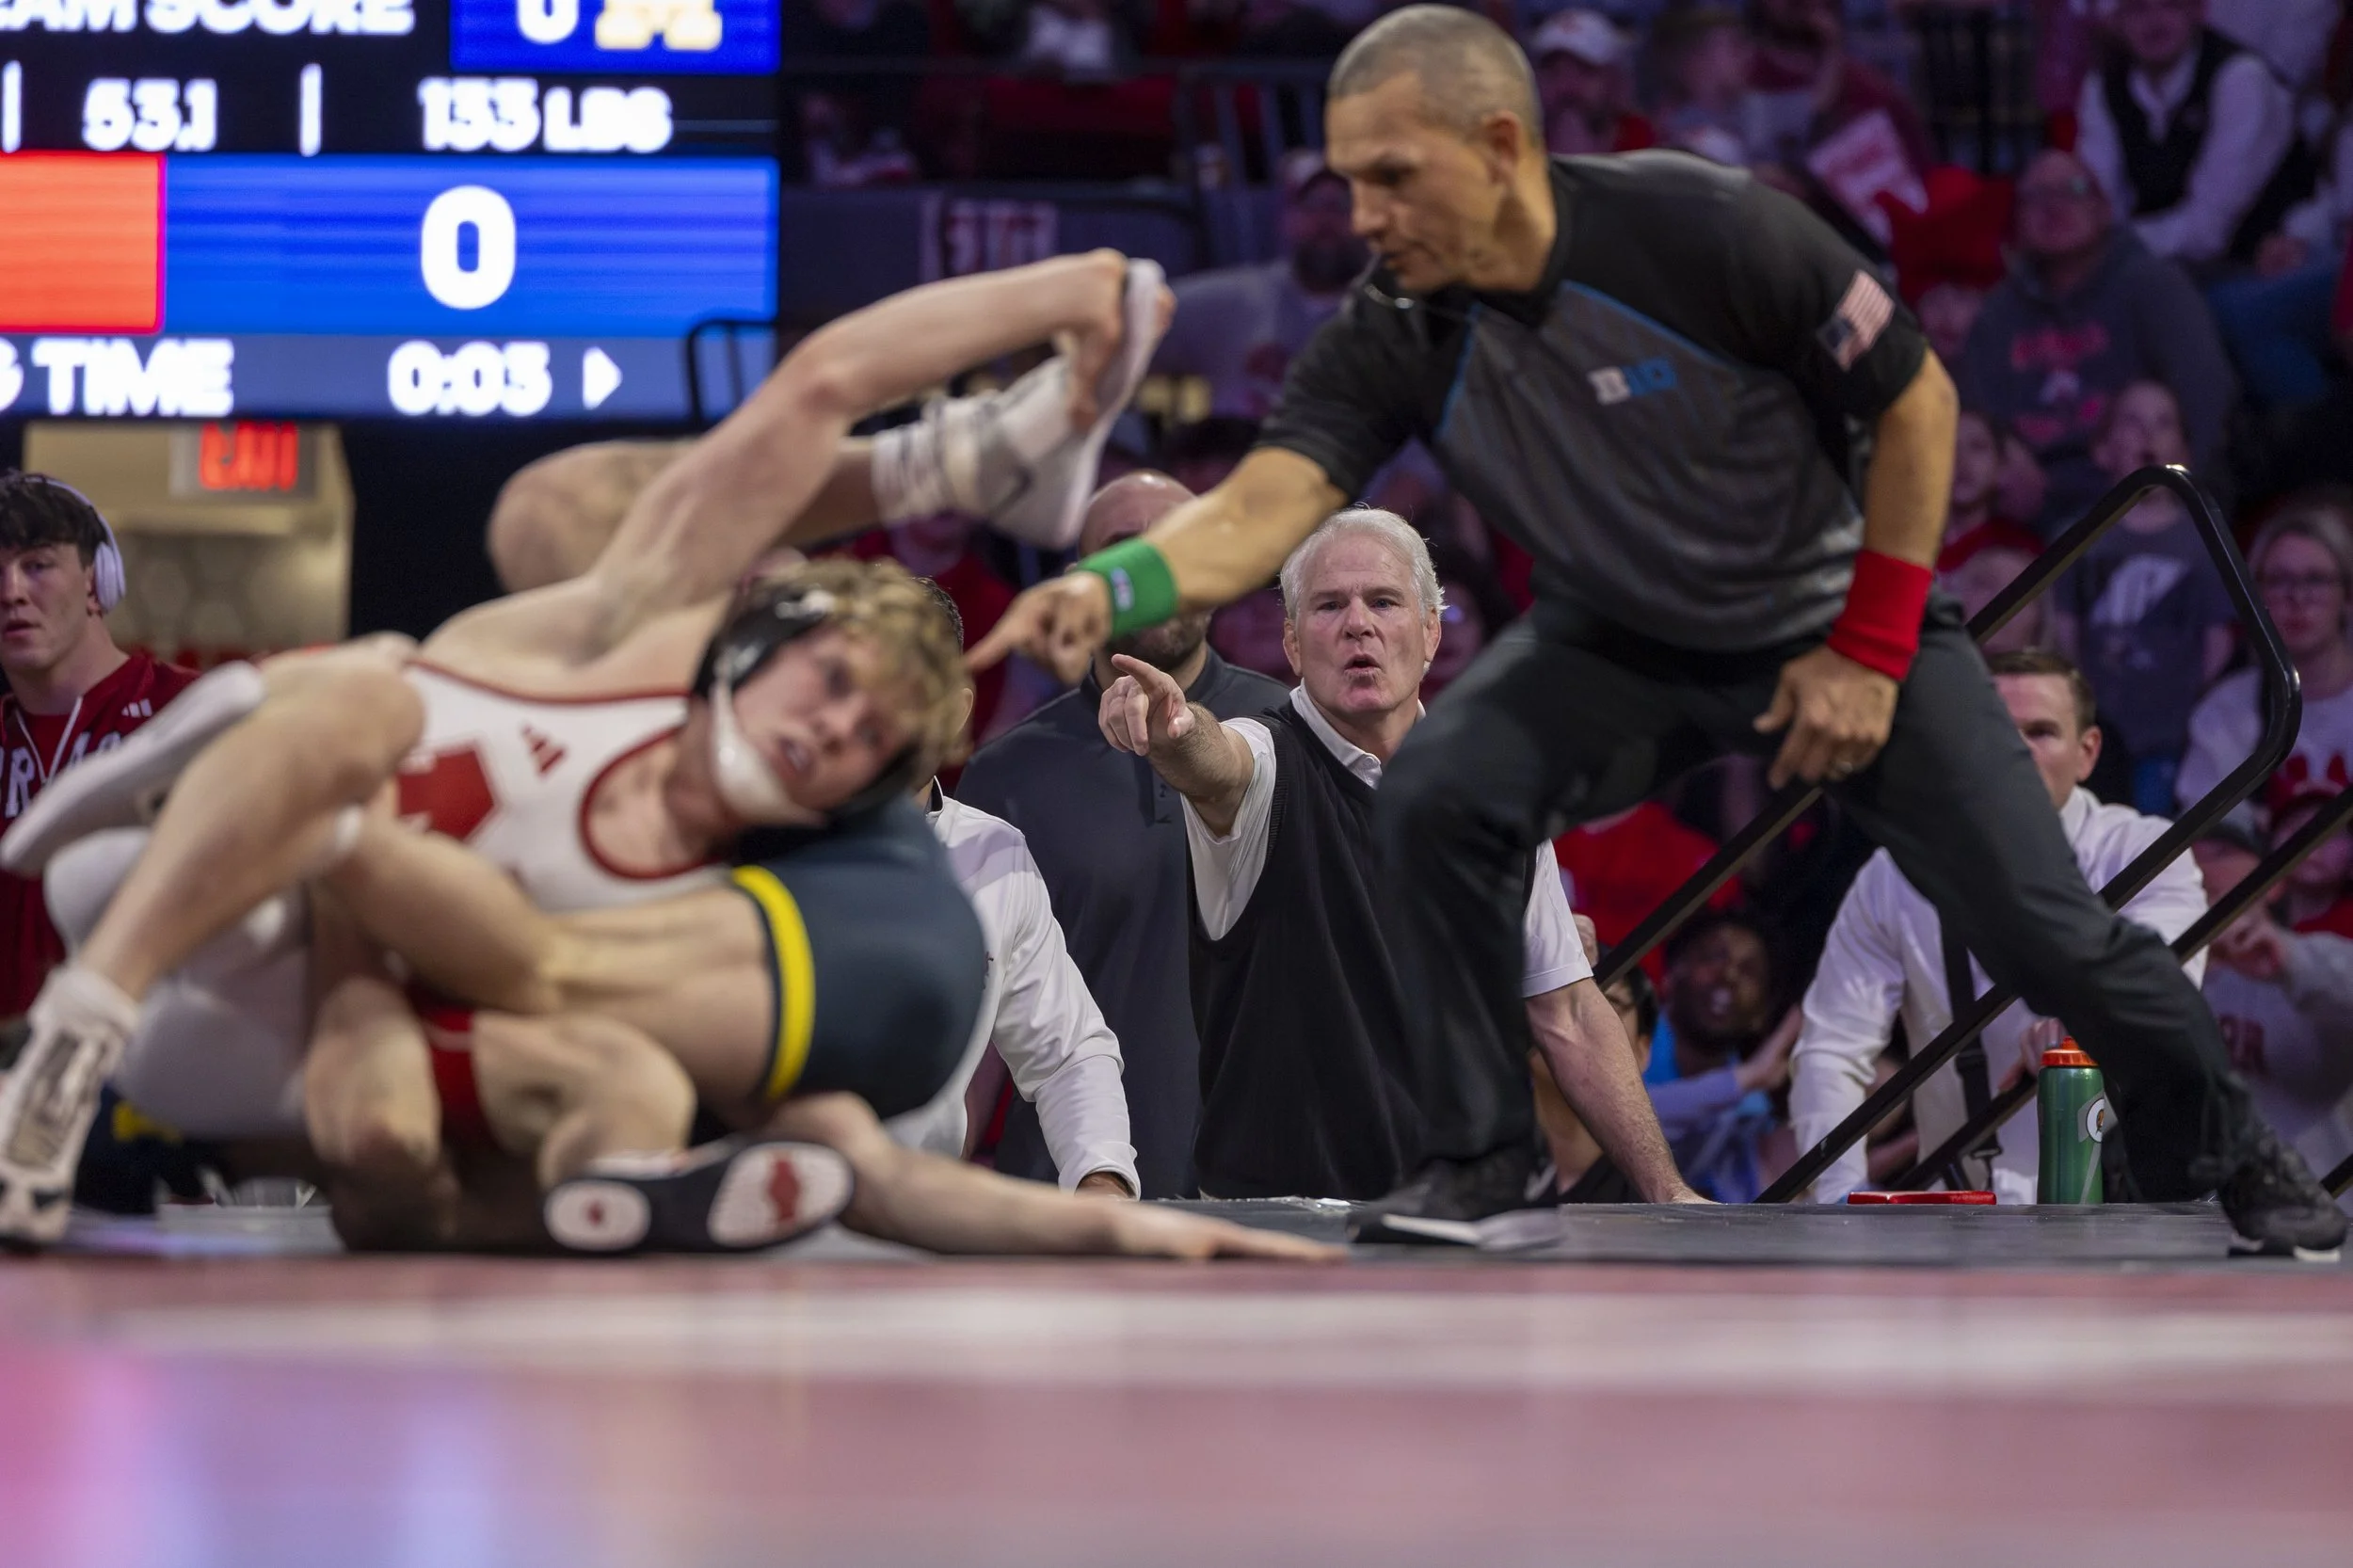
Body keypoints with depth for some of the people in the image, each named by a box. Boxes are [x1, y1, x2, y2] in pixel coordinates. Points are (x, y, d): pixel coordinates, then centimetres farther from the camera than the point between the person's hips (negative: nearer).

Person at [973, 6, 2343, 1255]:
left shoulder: (1704, 230, -29)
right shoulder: (1397, 341, -18)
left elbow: (1917, 400, -17)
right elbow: (1261, 510, -29)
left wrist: (1871, 652, -17)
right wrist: (1109, 590, -50)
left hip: (1835, 622, -3)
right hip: (1620, 644, 3)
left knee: (2043, 932, -9)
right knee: (1437, 799, -24)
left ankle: (2229, 1159, 19)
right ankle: (1479, 1164, -7)